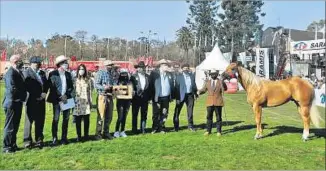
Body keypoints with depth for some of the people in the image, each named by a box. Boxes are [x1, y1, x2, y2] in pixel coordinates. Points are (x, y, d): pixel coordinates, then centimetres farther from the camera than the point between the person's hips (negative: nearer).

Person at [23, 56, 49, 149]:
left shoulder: (42, 73, 15)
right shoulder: (27, 72, -4)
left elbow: (46, 84, 14)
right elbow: (27, 87, -14)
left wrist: (44, 93, -5)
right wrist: (38, 95, -16)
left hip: (41, 101, 6)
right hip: (31, 100, -6)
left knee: (40, 121, 10)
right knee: (29, 121, 2)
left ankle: (39, 140, 20)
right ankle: (27, 141, 11)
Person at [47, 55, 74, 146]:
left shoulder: (68, 74, 12)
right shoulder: (53, 74, -2)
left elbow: (71, 87, 10)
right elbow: (52, 87, -7)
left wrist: (67, 95, -6)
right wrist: (60, 96, -12)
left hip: (66, 99, 4)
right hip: (57, 100, -4)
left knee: (66, 119, 6)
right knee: (56, 119, -3)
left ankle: (64, 138, 14)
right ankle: (54, 139, 5)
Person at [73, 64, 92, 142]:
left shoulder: (88, 80, 10)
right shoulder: (75, 80, 4)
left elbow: (90, 91, 10)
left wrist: (90, 102, 8)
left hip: (86, 102, 1)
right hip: (77, 102, -1)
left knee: (86, 120, 2)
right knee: (78, 120, 1)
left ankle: (86, 135, 13)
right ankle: (79, 136, 10)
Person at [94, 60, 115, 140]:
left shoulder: (110, 74, 17)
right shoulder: (100, 73, -5)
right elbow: (96, 85, -12)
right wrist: (104, 87, -26)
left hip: (110, 97, 7)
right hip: (102, 96, -7)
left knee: (109, 117, 11)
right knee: (101, 116, -4)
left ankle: (106, 133, 22)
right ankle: (98, 134, 6)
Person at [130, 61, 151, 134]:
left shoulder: (147, 76, 10)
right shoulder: (134, 76, -1)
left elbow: (149, 87, 8)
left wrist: (149, 97, 3)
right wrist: (133, 93, -14)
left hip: (145, 99, 3)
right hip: (136, 98, -3)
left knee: (144, 115, 8)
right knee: (135, 115, 5)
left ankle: (143, 129, 17)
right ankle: (134, 130, 13)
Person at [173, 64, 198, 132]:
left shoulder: (192, 76, 9)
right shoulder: (178, 76, -4)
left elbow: (194, 85, 12)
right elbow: (176, 87, -7)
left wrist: (195, 94, 3)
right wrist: (177, 97, -12)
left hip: (190, 95, 3)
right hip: (181, 95, -3)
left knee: (190, 111, 8)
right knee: (177, 111, 4)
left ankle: (190, 126, 20)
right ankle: (176, 126, 16)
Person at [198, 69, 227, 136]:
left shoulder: (220, 82, 4)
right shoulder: (208, 82, 15)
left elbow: (225, 89, -10)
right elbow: (204, 89, 14)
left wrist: (223, 83, -26)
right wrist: (199, 91, -6)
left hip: (218, 102, -3)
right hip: (209, 102, 3)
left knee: (218, 117, 3)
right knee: (209, 117, 7)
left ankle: (219, 131, 11)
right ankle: (208, 130, 16)